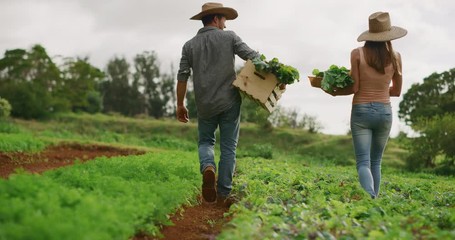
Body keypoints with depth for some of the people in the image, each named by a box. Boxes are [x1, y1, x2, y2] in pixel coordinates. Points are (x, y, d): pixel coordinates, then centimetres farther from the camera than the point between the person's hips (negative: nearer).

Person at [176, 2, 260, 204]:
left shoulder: (190, 45, 7)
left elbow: (182, 77, 3)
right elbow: (253, 56, -6)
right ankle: (223, 193, 7)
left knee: (205, 141, 20)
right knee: (228, 148, 8)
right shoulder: (229, 37, 1)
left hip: (205, 105, 2)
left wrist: (180, 105, 10)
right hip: (229, 101, -2)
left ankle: (208, 167, -11)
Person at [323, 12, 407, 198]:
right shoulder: (395, 56, 1)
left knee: (363, 162, -5)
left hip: (361, 111, -3)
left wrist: (335, 92, 8)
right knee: (375, 162, 16)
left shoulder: (358, 54, -6)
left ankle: (370, 199, -28)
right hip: (384, 112, 3)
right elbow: (396, 91, 9)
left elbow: (354, 88, -8)